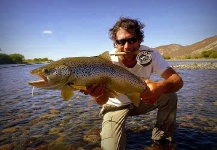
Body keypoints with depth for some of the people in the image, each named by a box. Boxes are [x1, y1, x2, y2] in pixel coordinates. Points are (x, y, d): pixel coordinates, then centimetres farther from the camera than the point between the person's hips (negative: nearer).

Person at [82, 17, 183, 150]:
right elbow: (101, 100, -31)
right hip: (117, 106, -2)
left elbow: (178, 80, -28)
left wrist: (161, 87, -51)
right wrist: (98, 95, -57)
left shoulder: (150, 54, -21)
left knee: (169, 96, -21)